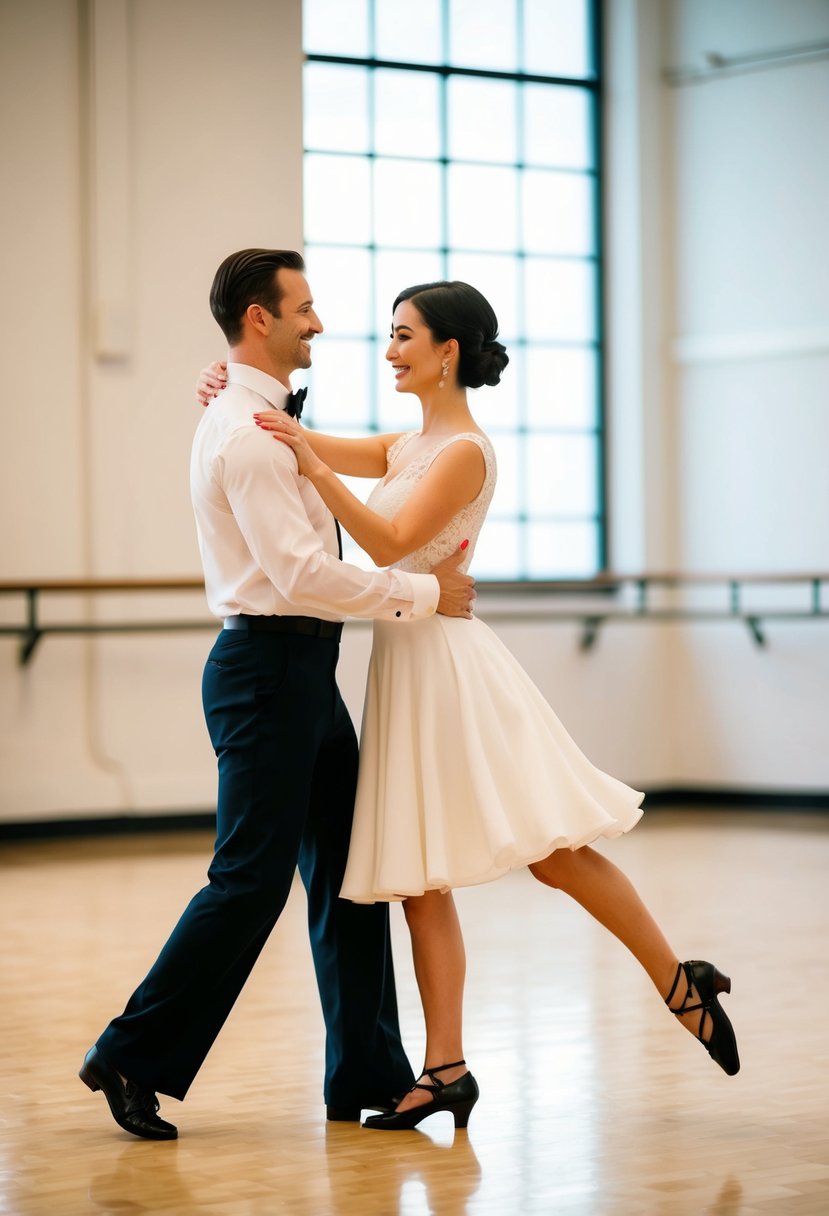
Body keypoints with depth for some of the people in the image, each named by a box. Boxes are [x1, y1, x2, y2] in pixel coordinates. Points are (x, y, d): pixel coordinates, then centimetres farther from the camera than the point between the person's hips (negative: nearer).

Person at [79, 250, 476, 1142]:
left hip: (305, 672, 10)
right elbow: (302, 574, -24)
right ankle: (133, 1060, 3)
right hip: (266, 670, -10)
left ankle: (367, 1075, 16)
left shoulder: (267, 421, 16)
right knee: (252, 878, -7)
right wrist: (423, 594, -17)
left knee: (347, 869, 10)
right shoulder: (244, 432, -16)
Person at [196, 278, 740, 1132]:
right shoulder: (409, 446, 15)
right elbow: (321, 449, 19)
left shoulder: (464, 452, -12)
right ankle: (445, 1069, 8)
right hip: (407, 666, 9)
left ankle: (681, 982, 4)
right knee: (417, 876, 5)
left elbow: (390, 544, -21)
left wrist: (313, 467, -24)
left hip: (446, 664, -9)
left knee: (550, 850, -8)